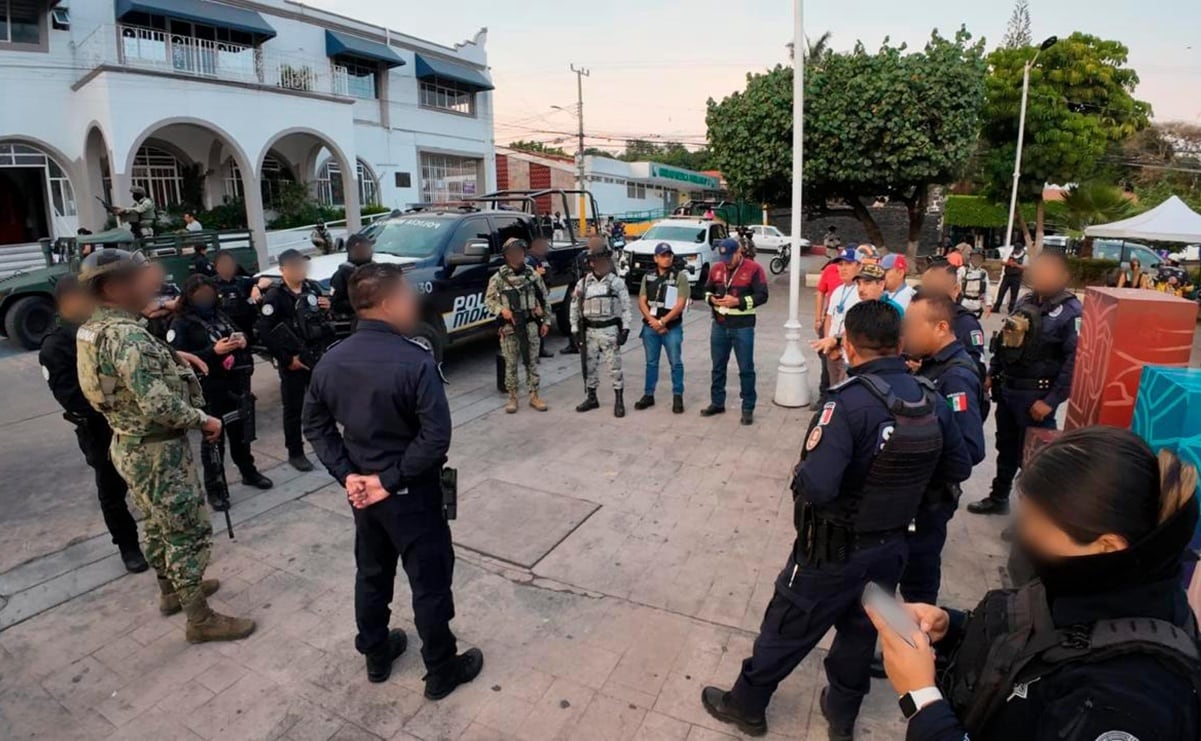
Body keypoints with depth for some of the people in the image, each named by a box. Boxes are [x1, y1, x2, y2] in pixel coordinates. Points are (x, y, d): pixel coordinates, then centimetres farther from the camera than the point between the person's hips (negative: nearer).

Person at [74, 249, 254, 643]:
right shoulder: (127, 336, -26)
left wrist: (172, 357, 8)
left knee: (158, 525, 24)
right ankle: (200, 619, 9)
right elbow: (159, 404, -30)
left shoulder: (92, 330, 6)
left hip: (130, 444, 10)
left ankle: (171, 590, 41)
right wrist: (203, 420, -17)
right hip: (157, 450, -10)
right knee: (189, 531, 0)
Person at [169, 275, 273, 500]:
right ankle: (213, 488, 14)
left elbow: (240, 335, 22)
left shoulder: (221, 314, 12)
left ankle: (248, 472, 35)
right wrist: (214, 351, -24)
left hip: (236, 384, 5)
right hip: (209, 390, -5)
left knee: (241, 432, 18)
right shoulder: (181, 324, -5)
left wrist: (243, 341, -2)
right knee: (213, 438, 3)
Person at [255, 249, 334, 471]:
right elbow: (264, 332, -16)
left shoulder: (313, 288, 7)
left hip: (318, 357, 5)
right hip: (293, 362, -5)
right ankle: (295, 453, 17)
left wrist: (327, 309, -3)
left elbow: (324, 320, 20)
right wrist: (286, 359, -15)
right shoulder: (274, 296, -10)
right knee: (294, 408, 5)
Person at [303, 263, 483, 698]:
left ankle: (376, 656, 43)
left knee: (371, 574, 24)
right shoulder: (414, 361, -23)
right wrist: (392, 478, -16)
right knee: (430, 582, 10)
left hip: (362, 490, 7)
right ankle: (442, 671, 26)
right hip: (412, 492, -6)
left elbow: (315, 425, 5)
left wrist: (346, 474, 0)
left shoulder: (330, 361, -2)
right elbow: (436, 437, -27)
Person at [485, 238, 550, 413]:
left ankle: (534, 396, 17)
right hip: (509, 327, -1)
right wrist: (501, 310, -16)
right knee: (511, 364, 5)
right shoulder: (498, 277, -2)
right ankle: (512, 398, 16)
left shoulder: (533, 274, 4)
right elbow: (488, 300, 1)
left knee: (532, 362, 8)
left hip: (531, 325, 1)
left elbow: (544, 299, 8)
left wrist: (546, 321, 5)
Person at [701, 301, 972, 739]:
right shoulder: (933, 401, -8)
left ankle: (746, 706, 35)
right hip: (891, 546, 6)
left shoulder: (850, 403, -29)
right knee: (861, 630, 25)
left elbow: (815, 487, -35)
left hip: (834, 550, -6)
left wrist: (799, 473, -13)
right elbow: (959, 469, 5)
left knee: (786, 629, 14)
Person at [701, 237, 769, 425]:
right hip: (719, 326, 5)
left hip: (743, 327, -5)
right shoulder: (716, 268, 7)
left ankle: (748, 408, 12)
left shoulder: (754, 268, -7)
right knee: (718, 366, 13)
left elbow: (762, 296, -10)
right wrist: (712, 299, -5)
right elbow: (707, 290, 18)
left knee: (746, 369, 2)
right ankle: (717, 403, 27)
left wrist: (738, 301, -20)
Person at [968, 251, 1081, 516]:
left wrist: (1051, 400, -20)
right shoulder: (1025, 301, 8)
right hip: (1007, 388, 7)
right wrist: (992, 374, 13)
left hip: (1036, 395, -7)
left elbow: (1076, 361, -19)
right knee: (1006, 447, 19)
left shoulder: (1071, 312, -14)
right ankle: (998, 498, 35)